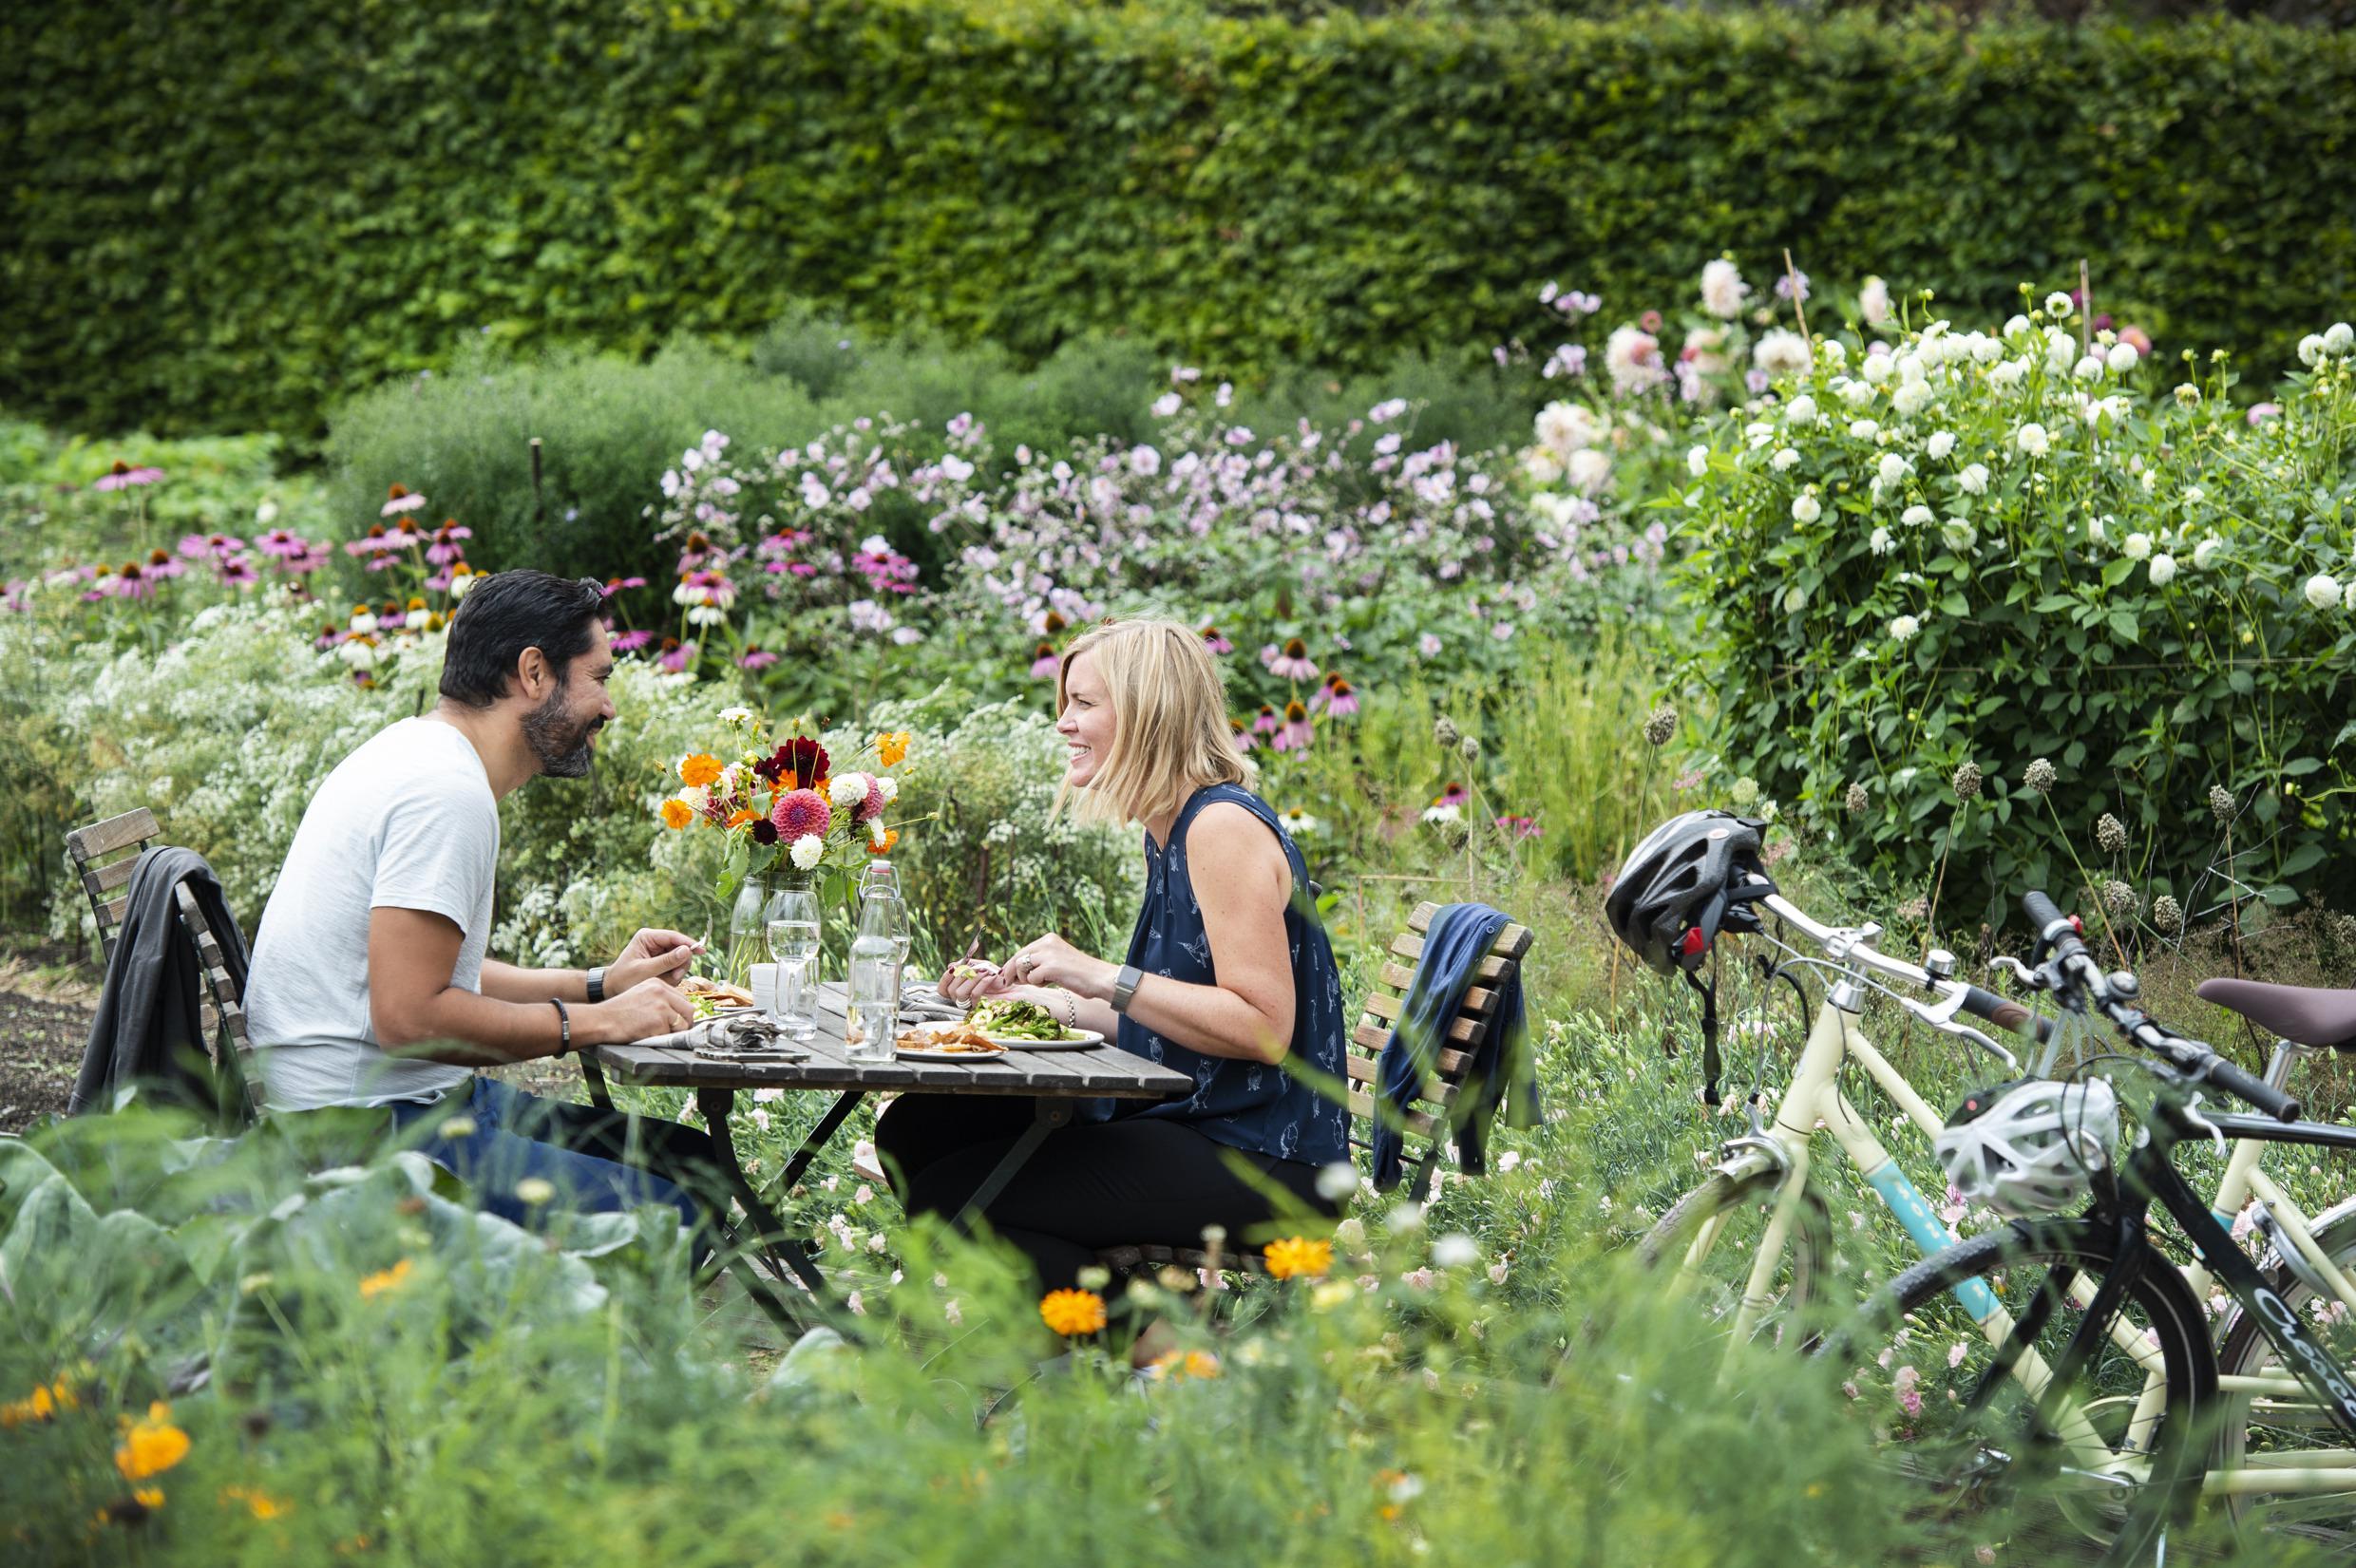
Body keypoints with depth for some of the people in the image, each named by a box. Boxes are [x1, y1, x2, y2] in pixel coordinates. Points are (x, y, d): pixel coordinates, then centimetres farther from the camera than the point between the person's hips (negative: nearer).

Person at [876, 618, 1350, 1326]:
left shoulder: (1224, 828, -15)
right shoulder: (1171, 832, 15)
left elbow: (1265, 1029, -22)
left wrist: (1104, 979, -23)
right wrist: (1036, 997, 15)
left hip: (1251, 1158, -11)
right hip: (1192, 1127, 11)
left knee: (954, 1191, -20)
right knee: (918, 1130, 11)